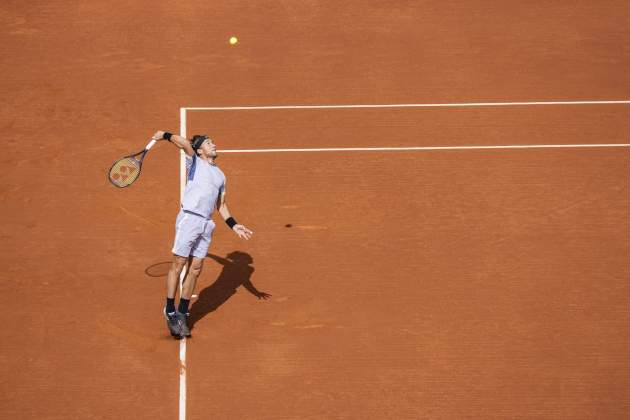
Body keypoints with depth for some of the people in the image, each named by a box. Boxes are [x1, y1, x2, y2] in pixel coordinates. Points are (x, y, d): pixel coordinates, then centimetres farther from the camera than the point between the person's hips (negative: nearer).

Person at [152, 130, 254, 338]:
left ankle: (182, 314, 13)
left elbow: (221, 205, 24)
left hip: (206, 224, 5)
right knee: (178, 265, -3)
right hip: (189, 219, -5)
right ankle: (170, 312, 6)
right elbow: (184, 144, -13)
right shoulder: (195, 163, 6)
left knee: (195, 269, 5)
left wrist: (234, 225, 15)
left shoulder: (220, 176, 22)